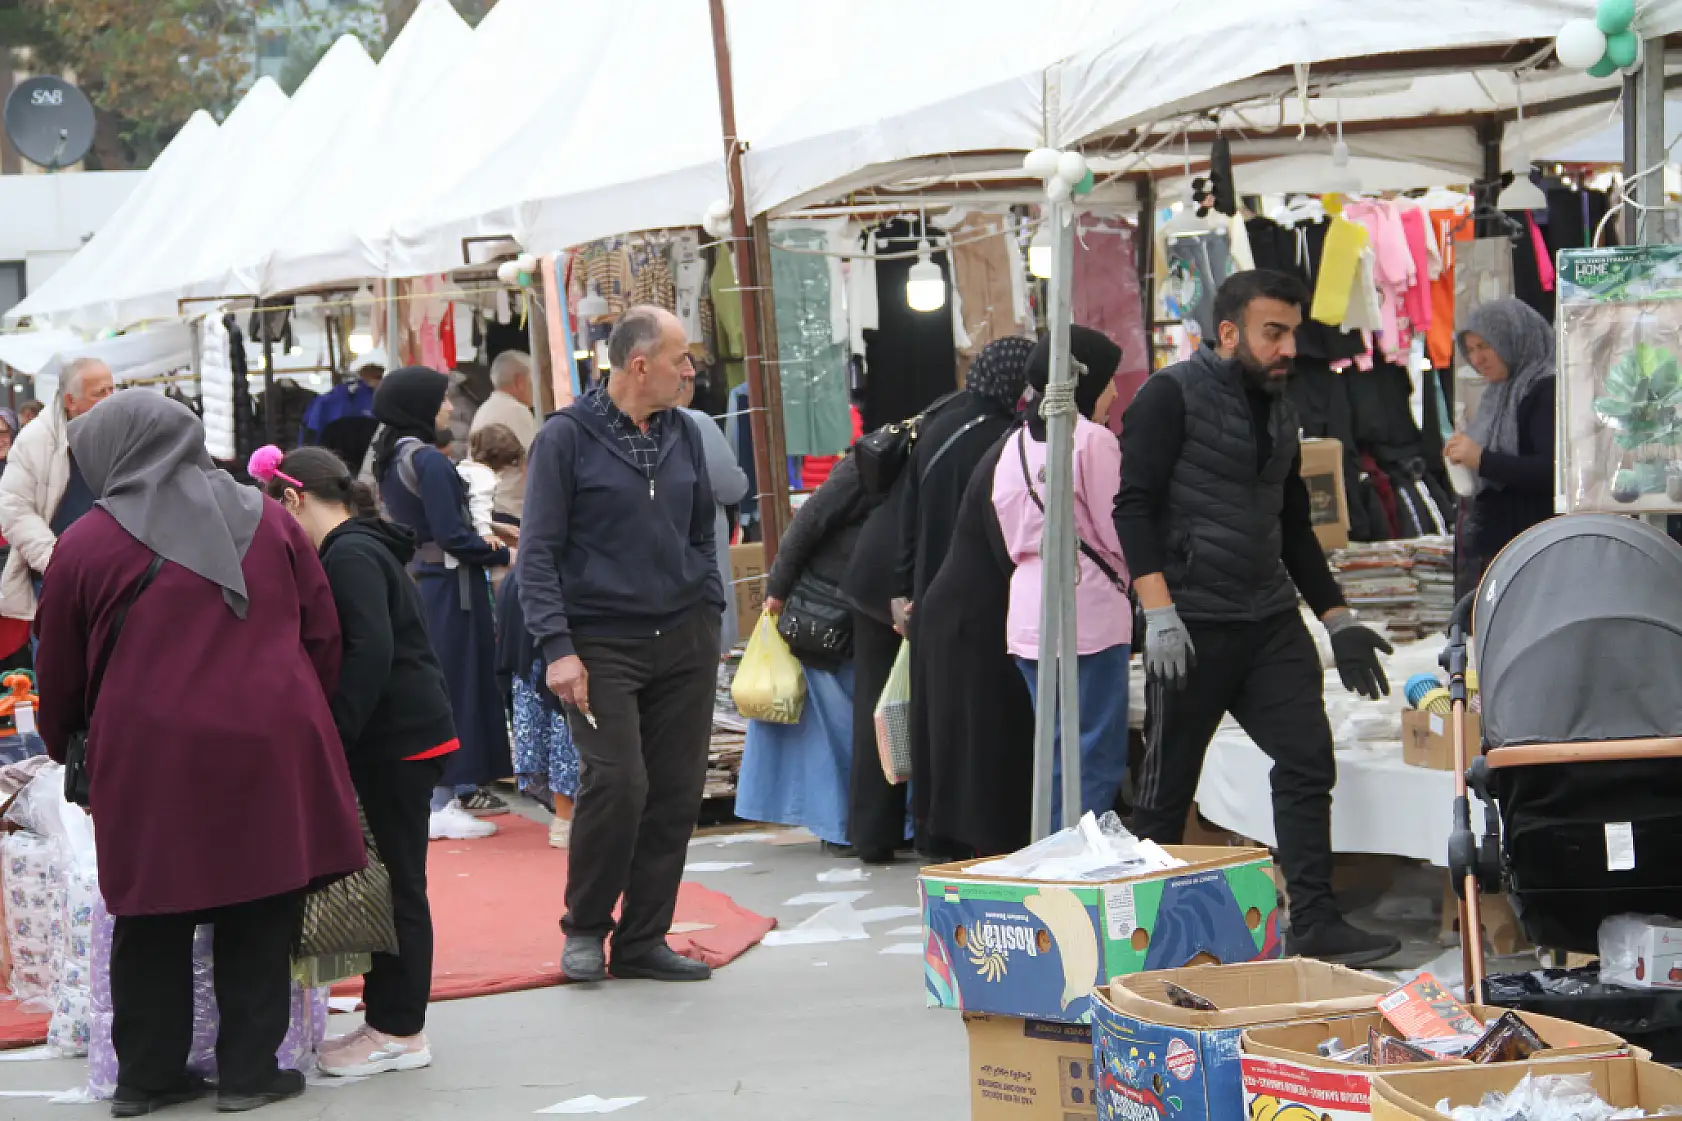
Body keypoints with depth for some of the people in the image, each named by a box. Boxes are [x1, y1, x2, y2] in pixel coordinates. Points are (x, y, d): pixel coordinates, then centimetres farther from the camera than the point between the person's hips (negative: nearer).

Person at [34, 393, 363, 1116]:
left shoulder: (86, 545, -1)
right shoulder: (268, 520, 7)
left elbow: (60, 674, 7)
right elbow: (322, 635, 8)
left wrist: (60, 746, 24)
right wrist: (311, 719, 20)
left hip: (148, 758, -1)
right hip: (270, 751, 1)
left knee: (153, 923, 10)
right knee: (261, 918, 9)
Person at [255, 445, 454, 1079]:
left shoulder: (350, 556, -14)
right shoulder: (361, 549, 17)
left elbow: (370, 652, -24)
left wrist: (332, 733, -21)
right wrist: (334, 733, 12)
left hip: (401, 740, -10)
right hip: (403, 735, 10)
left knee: (398, 881, -3)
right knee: (394, 878, 13)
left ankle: (399, 1032, 3)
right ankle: (390, 1019, 19)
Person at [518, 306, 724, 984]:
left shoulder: (683, 436, 12)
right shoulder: (567, 437, -4)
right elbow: (538, 552, -6)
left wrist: (709, 621, 13)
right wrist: (557, 647, -14)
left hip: (683, 643, 5)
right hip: (603, 645, -5)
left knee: (678, 791, 3)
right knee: (618, 782, -15)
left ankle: (643, 939, 13)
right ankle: (586, 928, 6)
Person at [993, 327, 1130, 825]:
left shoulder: (1017, 443, 11)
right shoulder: (1094, 440, -10)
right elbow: (1119, 534, -9)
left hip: (1028, 610, 7)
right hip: (1089, 608, -7)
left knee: (1057, 750, 15)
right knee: (1099, 754, -3)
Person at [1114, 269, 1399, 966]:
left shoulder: (1278, 412, 17)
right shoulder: (1171, 397, -6)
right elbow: (1135, 506, -13)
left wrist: (1337, 620, 19)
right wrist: (1160, 612, -22)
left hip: (1271, 621, 7)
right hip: (1193, 625, -7)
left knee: (1308, 760, -3)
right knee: (1169, 785, 1)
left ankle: (1314, 926, -1)